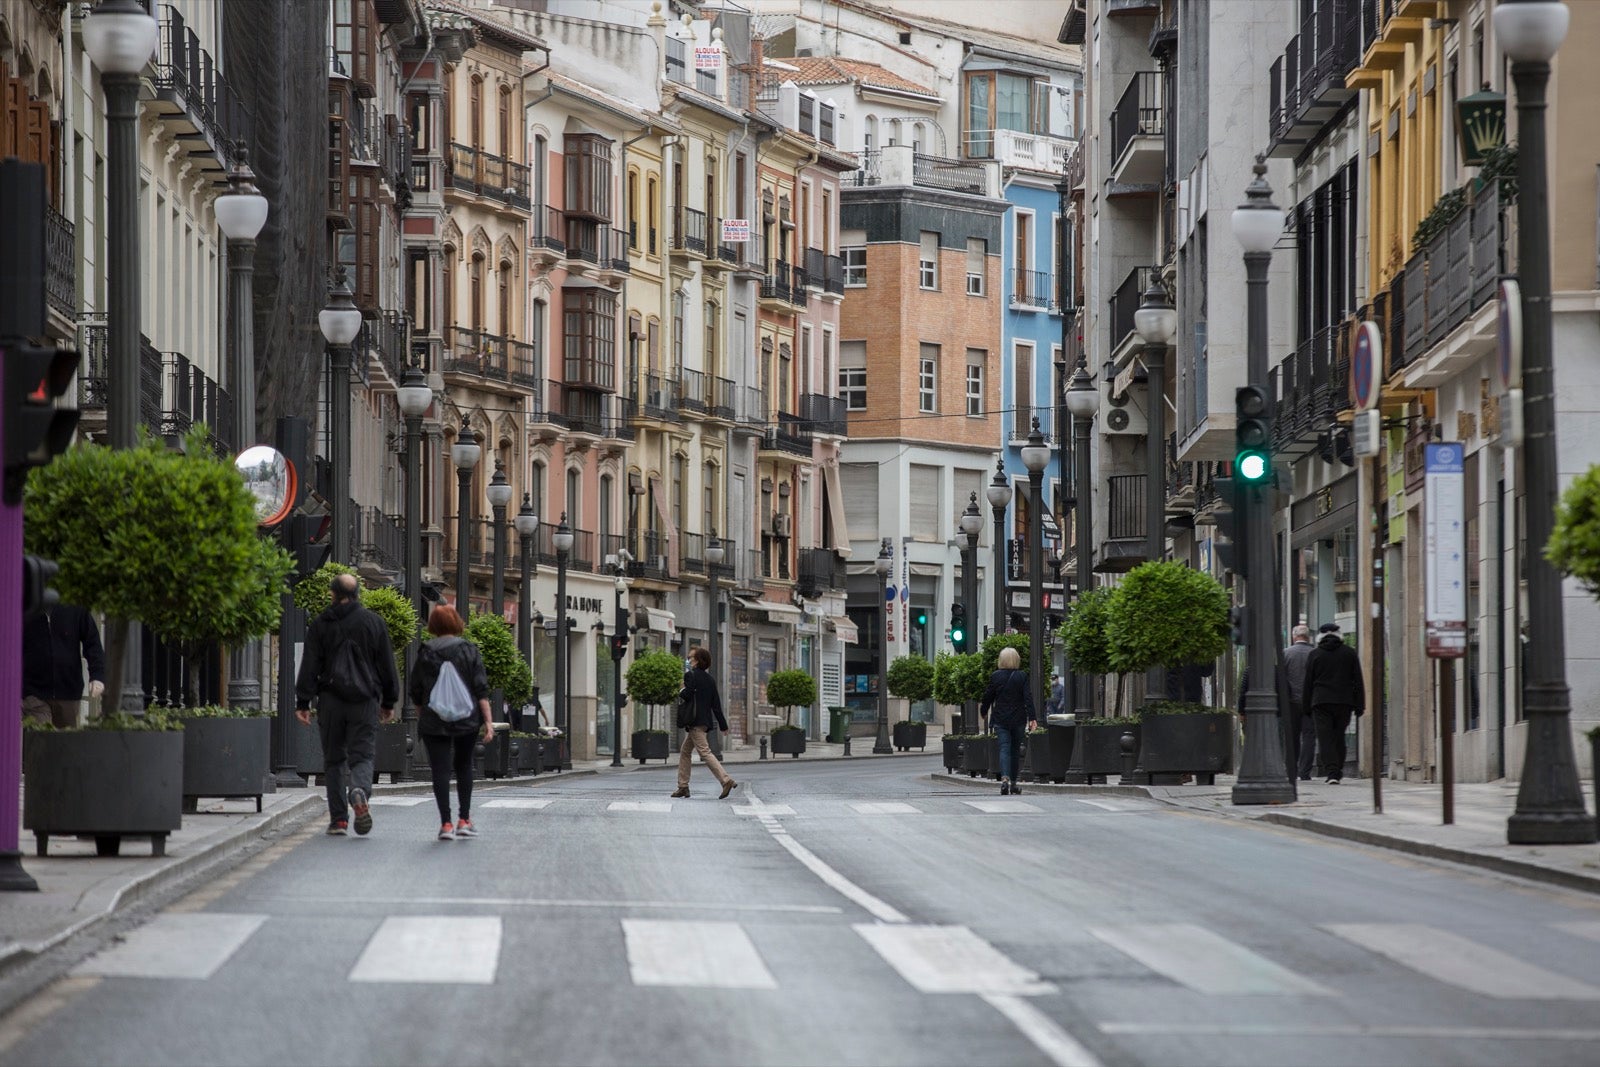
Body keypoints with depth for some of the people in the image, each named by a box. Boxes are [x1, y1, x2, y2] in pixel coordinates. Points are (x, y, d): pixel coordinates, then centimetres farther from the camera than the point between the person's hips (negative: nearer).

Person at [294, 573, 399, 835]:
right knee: (362, 755, 2)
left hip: (330, 701, 0)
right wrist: (389, 702, 14)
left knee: (333, 760, 8)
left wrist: (303, 703, 0)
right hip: (364, 702, 0)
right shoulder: (373, 622, 5)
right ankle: (360, 791, -30)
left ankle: (338, 819, 4)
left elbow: (309, 667, -1)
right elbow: (387, 666, 7)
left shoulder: (320, 625, 3)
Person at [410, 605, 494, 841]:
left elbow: (416, 692, 6)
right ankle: (464, 819, 15)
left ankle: (446, 823, -9)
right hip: (467, 720, 1)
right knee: (464, 766, 18)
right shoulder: (469, 650, -1)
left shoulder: (425, 653, 0)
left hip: (434, 722, -1)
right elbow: (481, 688, -5)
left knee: (440, 770, -1)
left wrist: (421, 718, 20)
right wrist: (488, 721, -5)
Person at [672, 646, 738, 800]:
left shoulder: (691, 675, -11)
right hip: (705, 721, 9)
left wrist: (680, 693, 3)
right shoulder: (710, 679, 12)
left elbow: (687, 695, -22)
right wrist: (723, 724, 12)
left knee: (705, 752, -13)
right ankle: (683, 786, 20)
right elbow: (716, 703, 11)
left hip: (695, 722, -9)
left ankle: (726, 780, -24)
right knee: (684, 752, 18)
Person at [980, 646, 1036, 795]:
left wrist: (983, 712, 23)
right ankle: (1013, 782, 17)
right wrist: (1031, 717, -9)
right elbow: (1028, 698, -8)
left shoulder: (996, 676, -2)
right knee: (1015, 750, 12)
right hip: (1018, 720, 0)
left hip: (1001, 720, 0)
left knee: (1004, 749, -5)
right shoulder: (1022, 676, -3)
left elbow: (988, 696, 6)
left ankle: (1005, 778, -27)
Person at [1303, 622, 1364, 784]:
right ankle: (1337, 770, 16)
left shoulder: (1314, 655, 3)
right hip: (1344, 702, 2)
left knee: (1325, 739, -4)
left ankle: (1332, 772, -16)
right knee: (1339, 737, 14)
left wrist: (1305, 706, 9)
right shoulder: (1349, 653, 6)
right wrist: (1359, 705, 7)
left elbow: (1308, 683, 4)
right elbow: (1358, 681, 5)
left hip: (1321, 703, -2)